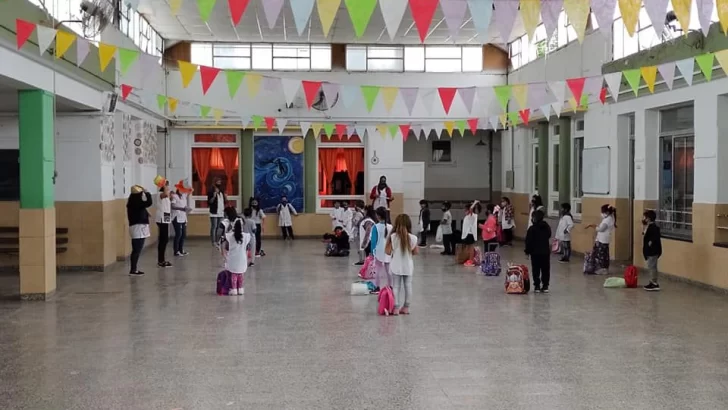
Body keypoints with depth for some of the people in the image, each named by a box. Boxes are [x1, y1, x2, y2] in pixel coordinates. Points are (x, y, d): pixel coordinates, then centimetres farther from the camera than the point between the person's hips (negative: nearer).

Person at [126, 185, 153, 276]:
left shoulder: (134, 202, 11)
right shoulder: (135, 202, -17)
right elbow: (149, 203, -25)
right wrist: (147, 193, -9)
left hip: (139, 227, 10)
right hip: (138, 227, -10)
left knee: (137, 250, 12)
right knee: (137, 250, -8)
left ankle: (134, 269, 17)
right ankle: (133, 270, -6)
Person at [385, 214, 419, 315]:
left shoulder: (393, 237, -12)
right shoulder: (413, 238, -7)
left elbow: (388, 251, -11)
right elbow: (415, 252, 3)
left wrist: (388, 240, 2)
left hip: (396, 266, -2)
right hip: (408, 266, 2)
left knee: (396, 286, 5)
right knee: (408, 286, 12)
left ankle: (396, 308, 4)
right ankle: (406, 307, 17)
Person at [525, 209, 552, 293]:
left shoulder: (532, 228, -12)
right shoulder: (547, 227, 3)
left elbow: (528, 241, -11)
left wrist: (527, 251, -3)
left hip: (535, 252, -4)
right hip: (546, 251, 4)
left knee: (536, 270, 3)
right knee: (546, 270, 9)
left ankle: (537, 286, 4)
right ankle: (545, 286, 11)